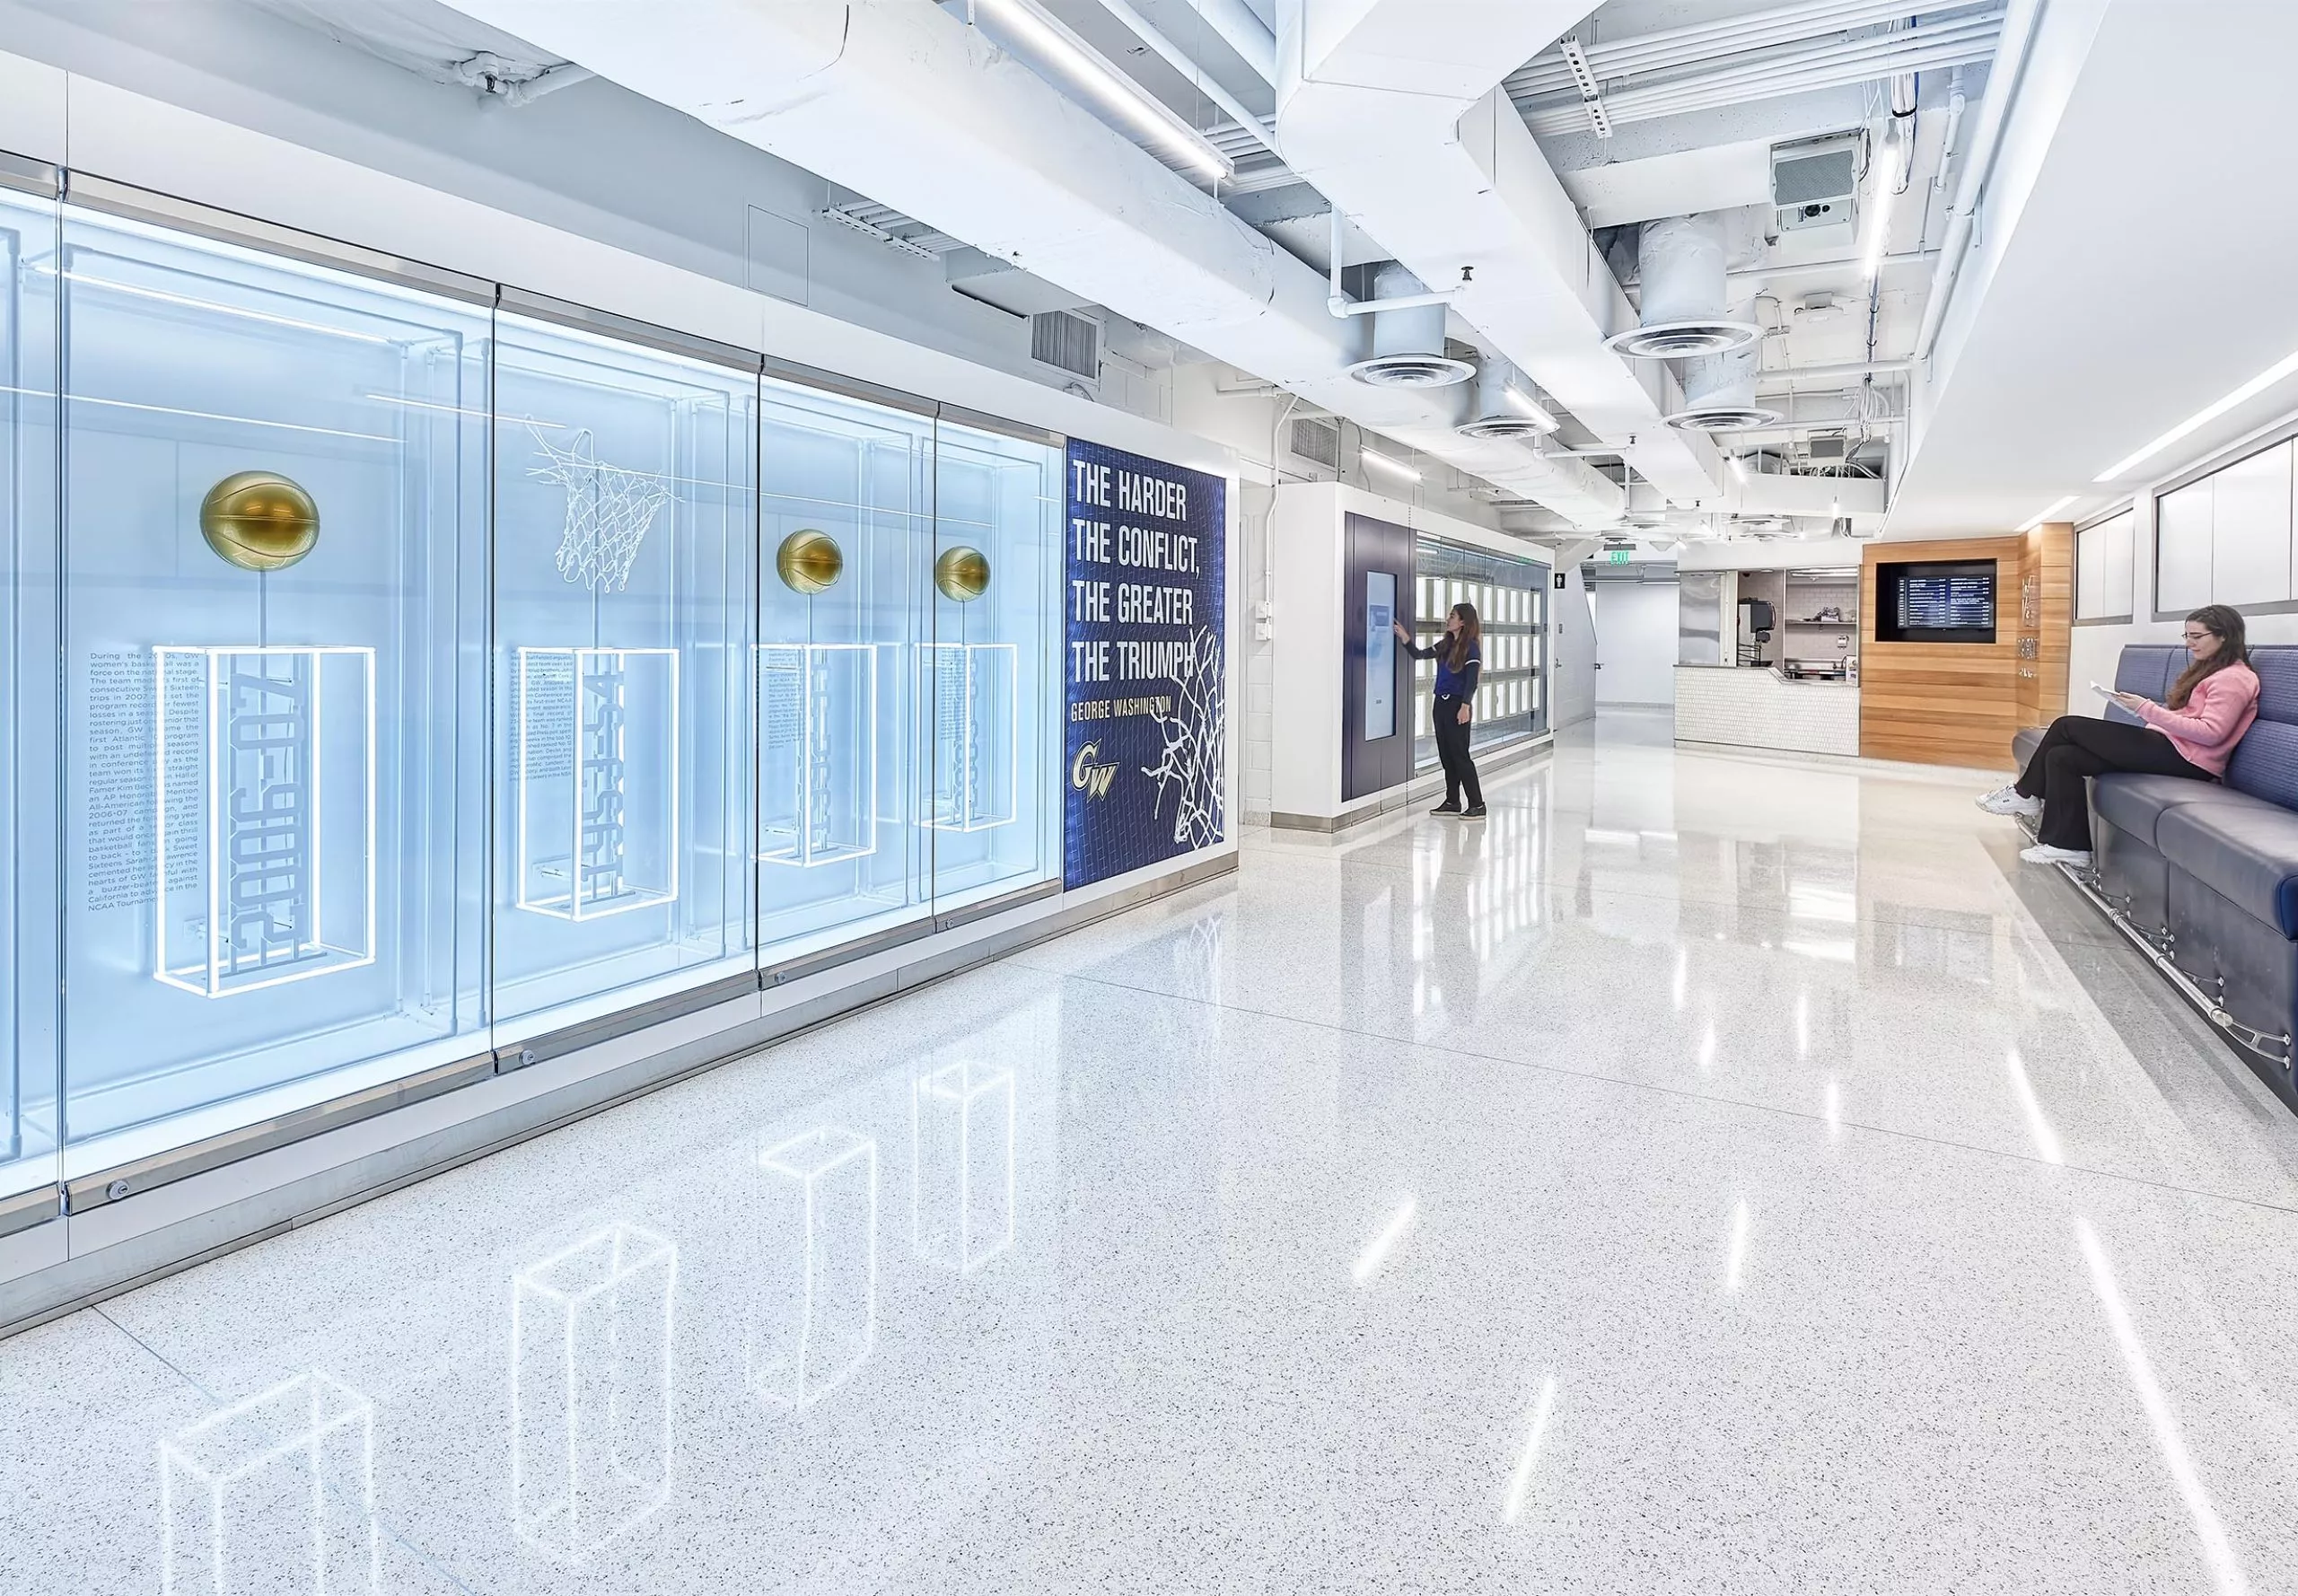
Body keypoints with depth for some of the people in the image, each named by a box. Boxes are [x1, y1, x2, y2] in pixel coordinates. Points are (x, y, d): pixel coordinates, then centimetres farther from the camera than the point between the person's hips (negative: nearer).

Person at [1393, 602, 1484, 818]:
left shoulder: (1471, 647, -9)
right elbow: (1419, 655, 19)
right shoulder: (1445, 644, 12)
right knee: (1446, 755, 11)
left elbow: (1472, 680, -15)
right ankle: (1452, 802, 20)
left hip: (1457, 705, -8)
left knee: (1460, 755, -7)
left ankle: (1477, 805, -2)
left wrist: (1465, 706, -21)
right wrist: (1405, 638, 7)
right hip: (1440, 703, 8)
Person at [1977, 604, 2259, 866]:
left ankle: (2026, 794, 0)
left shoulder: (2235, 678, -6)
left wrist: (2148, 709, -21)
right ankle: (2068, 844, -8)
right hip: (2170, 745, 10)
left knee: (2068, 726, -12)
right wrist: (2149, 710, 0)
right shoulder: (2208, 670, 24)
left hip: (2185, 756, -10)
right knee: (2062, 756, -7)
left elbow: (2211, 733, -19)